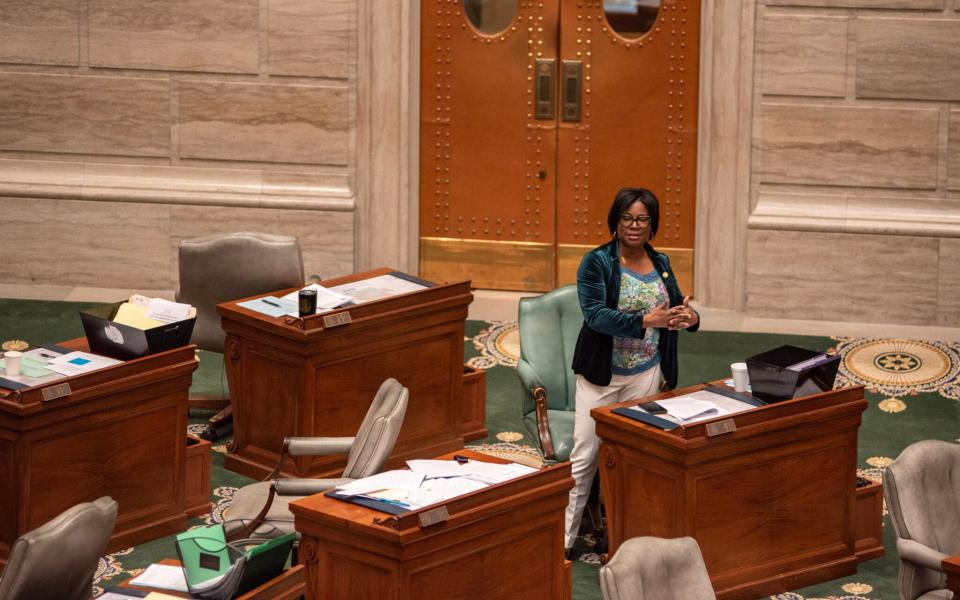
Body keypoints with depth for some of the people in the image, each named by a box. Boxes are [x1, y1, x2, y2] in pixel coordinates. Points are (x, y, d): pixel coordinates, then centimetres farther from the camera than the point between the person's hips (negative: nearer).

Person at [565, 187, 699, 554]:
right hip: (602, 374, -4)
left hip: (647, 375, 4)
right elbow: (595, 314, -20)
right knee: (585, 458, -5)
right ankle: (563, 539, -1)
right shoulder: (597, 262, -9)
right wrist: (645, 321, -33)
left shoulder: (661, 264, 8)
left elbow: (676, 307, 15)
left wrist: (690, 317, -12)